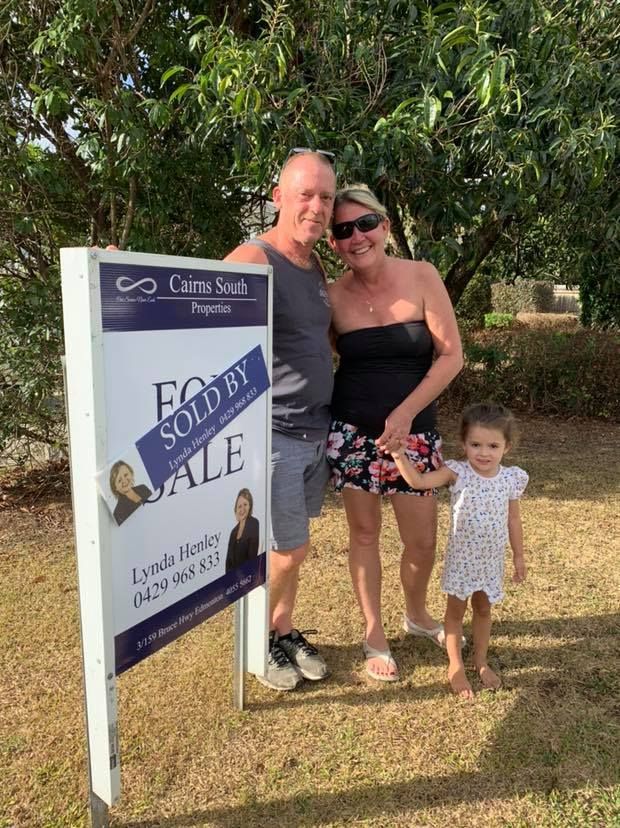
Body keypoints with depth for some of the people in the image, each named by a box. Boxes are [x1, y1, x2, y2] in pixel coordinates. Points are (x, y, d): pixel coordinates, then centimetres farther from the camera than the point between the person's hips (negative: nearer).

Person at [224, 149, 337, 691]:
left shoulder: (317, 267, 11)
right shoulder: (254, 260, -14)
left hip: (318, 431, 7)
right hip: (273, 435, -7)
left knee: (297, 547, 18)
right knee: (286, 552, 3)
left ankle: (286, 631, 39)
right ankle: (259, 642, 30)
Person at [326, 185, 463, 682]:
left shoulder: (421, 277, -5)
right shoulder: (333, 296, -2)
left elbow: (452, 355, -7)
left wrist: (405, 413, -14)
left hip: (413, 431, 0)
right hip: (352, 431, 0)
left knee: (423, 540, 8)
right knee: (364, 532, 9)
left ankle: (417, 614, 40)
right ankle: (374, 637, 30)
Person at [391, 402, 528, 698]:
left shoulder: (511, 478, -9)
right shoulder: (457, 473, -18)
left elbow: (513, 520, 2)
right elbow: (418, 481, -28)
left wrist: (518, 555, 9)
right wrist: (399, 455, -41)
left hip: (492, 559, 3)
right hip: (461, 557, -2)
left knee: (483, 609, 21)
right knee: (456, 610, 13)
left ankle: (481, 661, 41)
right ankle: (456, 666, 31)